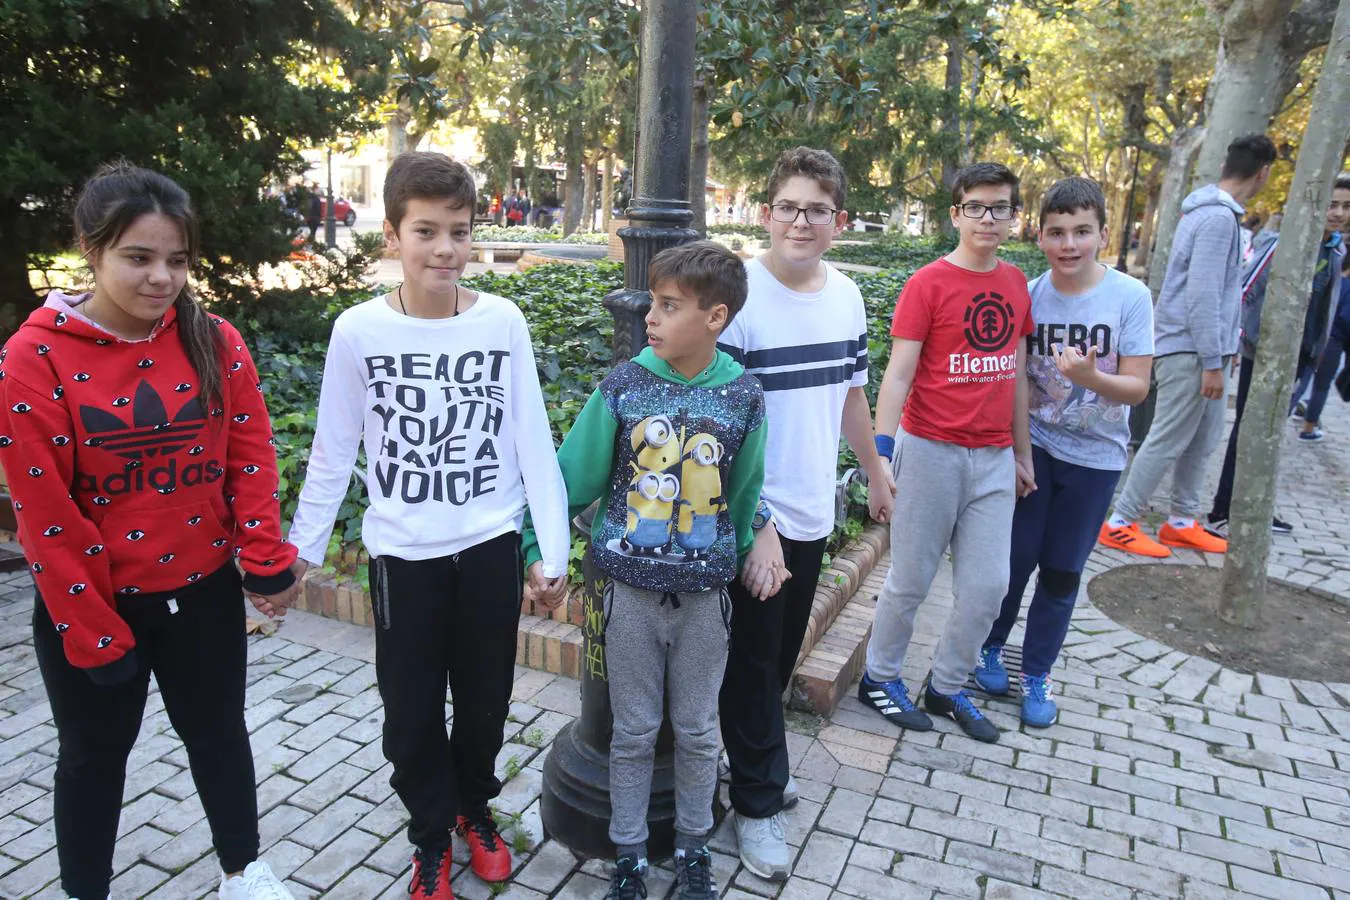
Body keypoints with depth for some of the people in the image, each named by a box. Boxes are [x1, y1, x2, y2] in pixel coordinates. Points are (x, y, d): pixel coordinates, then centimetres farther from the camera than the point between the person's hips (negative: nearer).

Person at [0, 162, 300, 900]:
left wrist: (266, 561, -10)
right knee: (94, 754, 18)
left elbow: (251, 458, -3)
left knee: (218, 732, 19)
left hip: (203, 589, 3)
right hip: (89, 602, -2)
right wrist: (91, 629, -12)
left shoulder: (215, 342, -7)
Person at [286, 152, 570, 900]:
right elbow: (333, 452, 0)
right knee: (411, 707, 12)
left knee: (485, 697, 16)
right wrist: (302, 548, 4)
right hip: (402, 552, 0)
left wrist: (555, 547, -5)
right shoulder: (358, 330, -9)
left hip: (490, 544, 1)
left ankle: (475, 808, 44)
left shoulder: (503, 322, -8)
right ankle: (430, 837, 37)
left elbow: (533, 441, -5)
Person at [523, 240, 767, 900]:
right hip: (631, 589, 0)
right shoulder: (623, 387, -9)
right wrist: (540, 548, -4)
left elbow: (743, 496, 5)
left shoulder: (743, 397, -7)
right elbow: (574, 475, -2)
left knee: (697, 730, 16)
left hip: (705, 592, 1)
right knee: (634, 731, 13)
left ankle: (693, 846, 38)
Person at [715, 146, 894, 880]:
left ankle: (752, 757, 43)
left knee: (783, 653, 21)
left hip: (813, 512, 6)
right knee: (754, 659, 9)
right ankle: (757, 800, 28)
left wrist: (876, 474, 23)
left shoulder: (846, 296, 3)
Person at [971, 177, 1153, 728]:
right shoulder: (1029, 295, -7)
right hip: (1033, 447, 1)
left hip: (1095, 458, 0)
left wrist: (1089, 377, -31)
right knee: (1015, 557, 6)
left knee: (1061, 572, 10)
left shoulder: (1131, 297, -12)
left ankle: (1037, 674, 27)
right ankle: (989, 647, 31)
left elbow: (1137, 388, -12)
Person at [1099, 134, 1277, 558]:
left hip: (1200, 348, 10)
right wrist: (1213, 362, -21)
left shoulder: (1210, 211, 15)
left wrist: (1218, 355, 21)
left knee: (1202, 440, 14)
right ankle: (1121, 524, 2)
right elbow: (1203, 294, -22)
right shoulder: (1219, 217, -16)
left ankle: (1181, 522, 23)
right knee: (1167, 442, -5)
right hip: (1190, 350, -10)